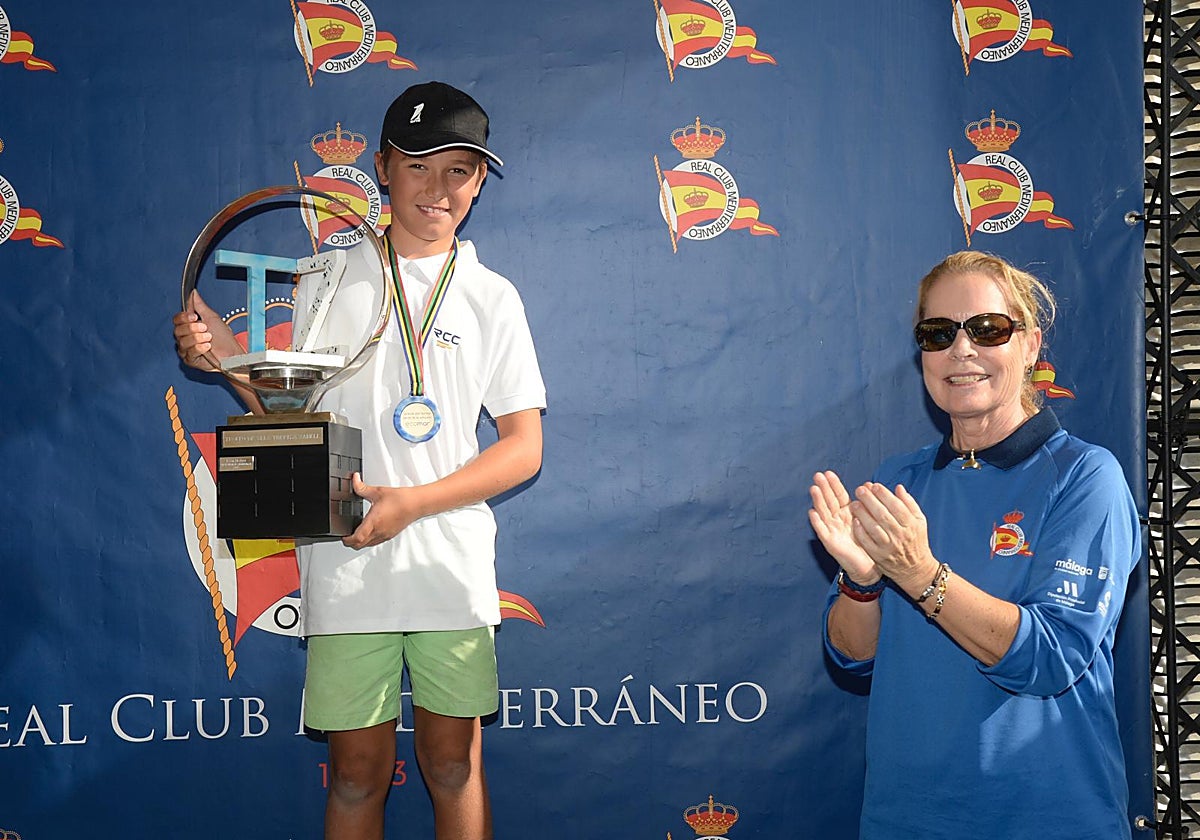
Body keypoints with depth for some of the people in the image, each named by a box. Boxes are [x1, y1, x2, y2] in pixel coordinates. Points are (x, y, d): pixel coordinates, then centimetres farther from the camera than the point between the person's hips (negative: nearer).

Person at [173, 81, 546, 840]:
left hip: (453, 562, 0)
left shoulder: (492, 297, 6)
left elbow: (524, 446, 1)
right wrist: (229, 359, -12)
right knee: (357, 773, 4)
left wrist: (412, 502, -11)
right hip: (345, 567, 0)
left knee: (454, 767, 7)